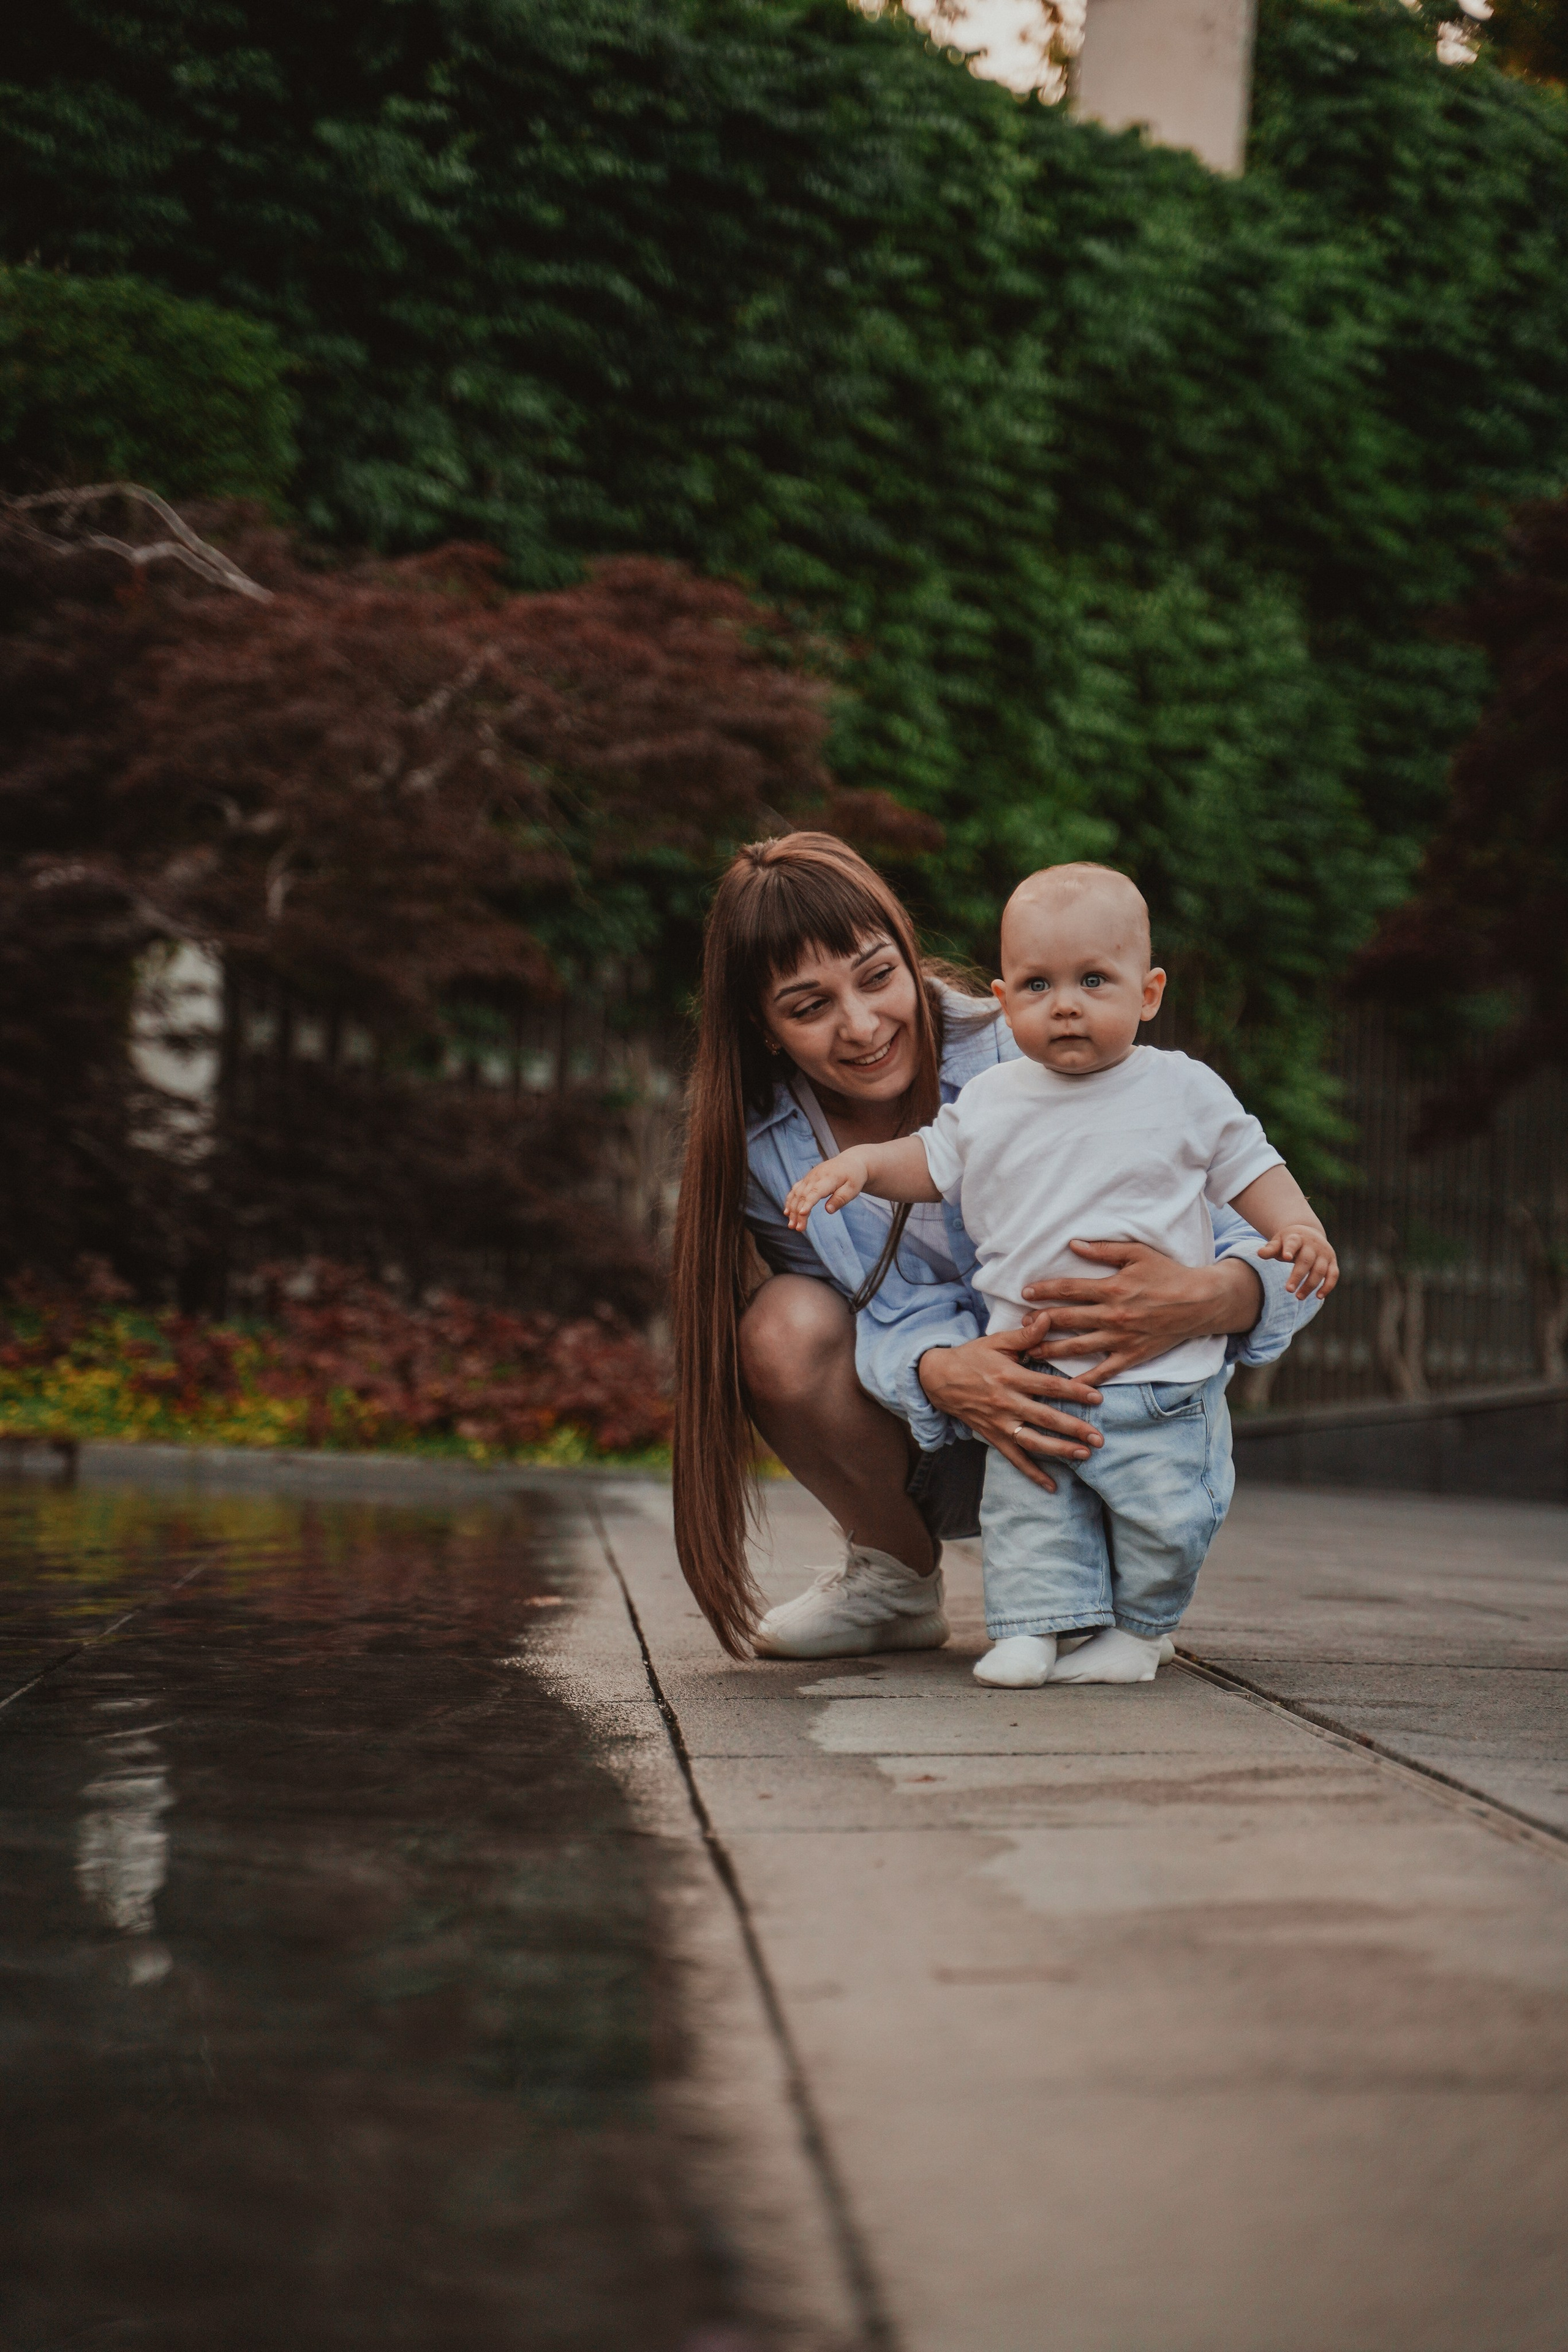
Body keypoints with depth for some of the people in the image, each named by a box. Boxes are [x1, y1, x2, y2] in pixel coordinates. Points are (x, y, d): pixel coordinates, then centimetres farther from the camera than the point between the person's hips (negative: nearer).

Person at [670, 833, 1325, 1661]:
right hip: (932, 1445, 2)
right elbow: (895, 1313, -19)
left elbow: (1273, 1242, -24)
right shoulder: (758, 1142, -13)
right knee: (786, 1327, -26)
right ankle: (896, 1580, 3)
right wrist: (942, 1373, -44)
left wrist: (1206, 1298, -48)